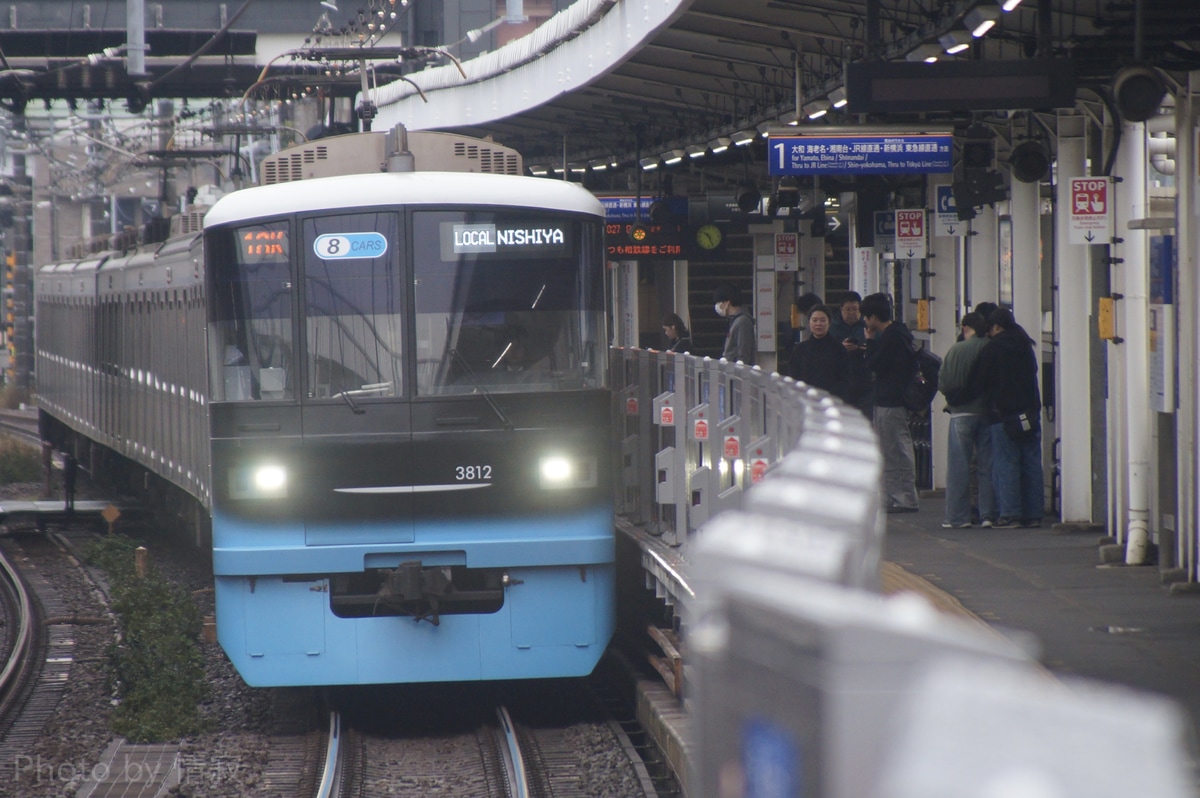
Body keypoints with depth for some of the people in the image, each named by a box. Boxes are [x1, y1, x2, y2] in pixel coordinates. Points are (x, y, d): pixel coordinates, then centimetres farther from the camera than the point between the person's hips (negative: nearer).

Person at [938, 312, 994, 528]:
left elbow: (943, 384, -5)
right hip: (989, 412, 2)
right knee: (987, 466, 8)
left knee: (958, 467, 3)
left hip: (962, 413, -2)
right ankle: (988, 514, 5)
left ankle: (958, 516, 3)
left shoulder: (957, 350, -8)